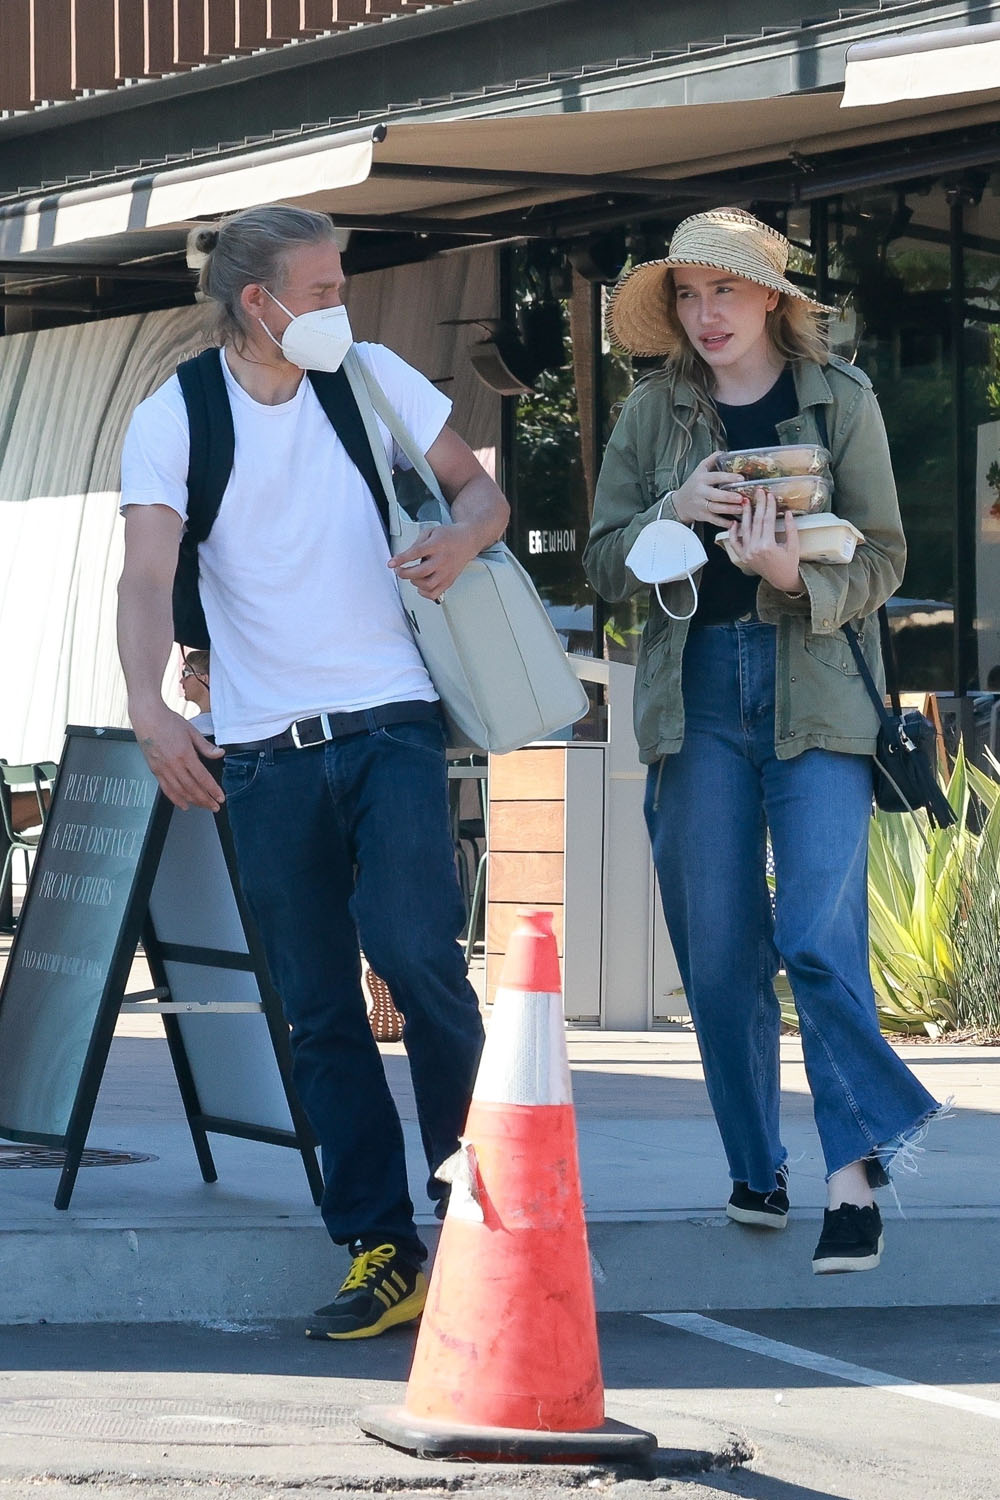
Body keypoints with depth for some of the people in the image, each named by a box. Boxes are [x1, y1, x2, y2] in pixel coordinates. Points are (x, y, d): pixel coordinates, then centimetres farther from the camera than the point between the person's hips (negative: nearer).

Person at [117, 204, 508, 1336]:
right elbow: (147, 576, -13)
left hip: (389, 721, 0)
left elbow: (481, 488, 11)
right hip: (262, 749, 0)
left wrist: (461, 535, -14)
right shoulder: (171, 421, -1)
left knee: (414, 948, -18)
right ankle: (379, 1251, 8)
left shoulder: (373, 378, 5)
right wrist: (148, 706, -31)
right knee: (318, 1011, 2)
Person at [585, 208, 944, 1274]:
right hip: (696, 694, 3)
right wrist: (674, 513, -11)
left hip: (816, 689, -3)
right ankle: (757, 1171, 15)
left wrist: (798, 578, -18)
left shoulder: (839, 399, 2)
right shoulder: (653, 412, 9)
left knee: (819, 939, -13)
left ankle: (854, 1173, -7)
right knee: (717, 952, 4)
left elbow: (883, 556, 1)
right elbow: (604, 563, 8)